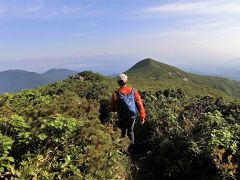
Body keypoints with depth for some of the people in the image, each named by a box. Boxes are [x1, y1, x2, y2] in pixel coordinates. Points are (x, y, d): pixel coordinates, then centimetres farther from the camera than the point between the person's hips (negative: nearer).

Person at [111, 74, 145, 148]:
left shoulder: (115, 94, -15)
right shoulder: (133, 92, -10)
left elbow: (113, 109, -6)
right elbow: (140, 105, -8)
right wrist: (142, 116, 0)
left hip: (122, 118, -2)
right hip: (132, 116, 3)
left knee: (123, 133, 19)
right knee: (131, 131, 26)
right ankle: (132, 147, 37)